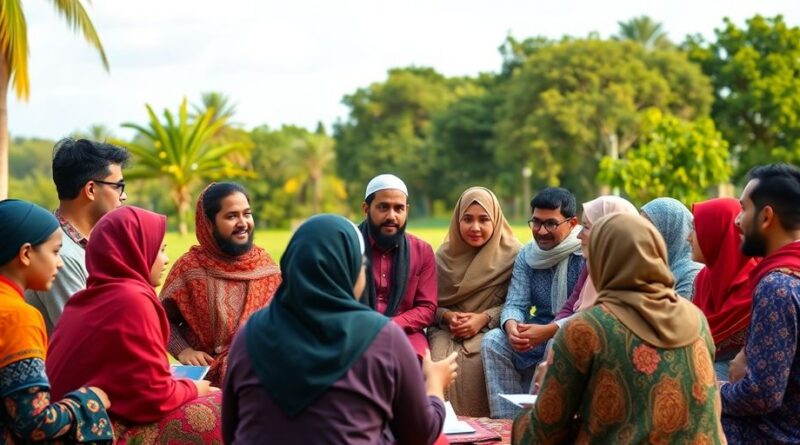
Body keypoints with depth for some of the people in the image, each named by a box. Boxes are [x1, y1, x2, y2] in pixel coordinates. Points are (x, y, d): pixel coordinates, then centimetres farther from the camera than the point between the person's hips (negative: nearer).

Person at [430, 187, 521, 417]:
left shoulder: (510, 254, 0)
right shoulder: (445, 255, 8)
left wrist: (484, 318, -15)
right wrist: (447, 316, -10)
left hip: (489, 330, -2)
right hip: (446, 330, 2)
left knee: (474, 363, -34)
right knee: (440, 362, -31)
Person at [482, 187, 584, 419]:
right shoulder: (526, 256, 7)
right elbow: (515, 303, 1)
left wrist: (548, 331, -30)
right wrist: (511, 326, -24)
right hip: (538, 339, 6)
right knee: (493, 341, -16)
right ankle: (506, 421, -17)